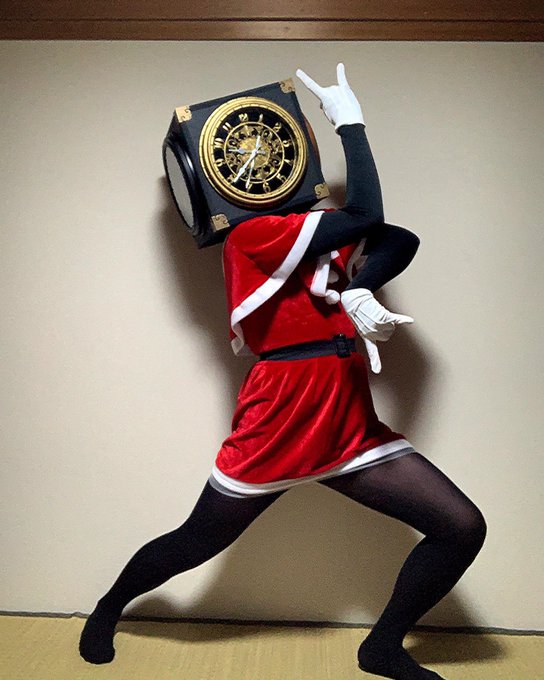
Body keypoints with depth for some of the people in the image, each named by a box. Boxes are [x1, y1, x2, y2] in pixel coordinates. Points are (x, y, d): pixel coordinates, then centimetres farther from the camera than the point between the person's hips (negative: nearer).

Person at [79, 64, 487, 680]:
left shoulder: (323, 240, 15)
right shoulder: (250, 235, -8)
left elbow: (401, 241, 1)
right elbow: (366, 217, -15)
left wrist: (359, 293, -18)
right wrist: (349, 118, -5)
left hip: (352, 428, 7)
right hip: (277, 429, -7)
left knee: (463, 528, 3)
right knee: (195, 544, 11)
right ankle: (108, 608, 43)